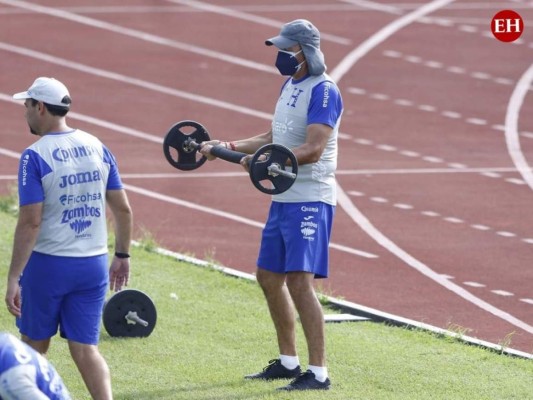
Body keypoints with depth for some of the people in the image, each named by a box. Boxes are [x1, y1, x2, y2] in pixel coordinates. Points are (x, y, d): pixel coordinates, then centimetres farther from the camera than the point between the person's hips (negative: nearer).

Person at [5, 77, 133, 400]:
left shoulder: (35, 156, -13)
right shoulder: (97, 147, 4)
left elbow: (31, 222, -19)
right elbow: (123, 209, 7)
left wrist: (13, 278, -17)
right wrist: (123, 256, 20)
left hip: (49, 264, -4)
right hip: (94, 264, 4)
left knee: (35, 347, 14)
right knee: (85, 348, 4)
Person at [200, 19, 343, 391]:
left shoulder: (323, 92, -15)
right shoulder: (290, 86, 15)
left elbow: (313, 149, -26)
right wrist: (228, 147, 18)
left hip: (310, 199, -10)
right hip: (284, 197, 10)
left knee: (299, 280, -16)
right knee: (269, 276, 16)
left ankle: (318, 372, -15)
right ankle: (288, 361, 28)